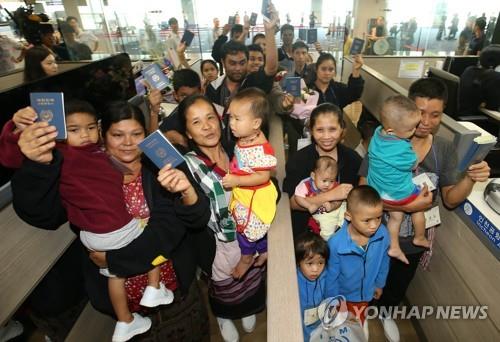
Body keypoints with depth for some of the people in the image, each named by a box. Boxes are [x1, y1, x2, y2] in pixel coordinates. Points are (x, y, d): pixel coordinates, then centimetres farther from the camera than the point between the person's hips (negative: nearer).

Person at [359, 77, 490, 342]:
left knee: (398, 286, 29)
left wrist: (470, 179, -23)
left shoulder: (445, 150, -8)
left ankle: (384, 312, 61)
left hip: (415, 240, 4)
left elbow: (450, 200, -5)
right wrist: (408, 206, -32)